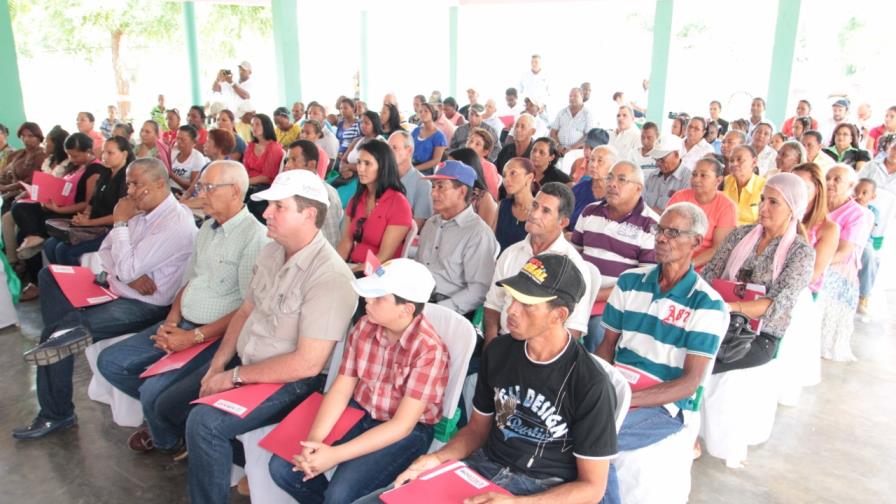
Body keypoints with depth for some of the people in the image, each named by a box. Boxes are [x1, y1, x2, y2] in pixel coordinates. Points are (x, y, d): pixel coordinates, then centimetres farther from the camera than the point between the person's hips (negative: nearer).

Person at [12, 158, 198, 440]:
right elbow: (106, 252, 11)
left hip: (143, 305, -10)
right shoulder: (141, 211, 8)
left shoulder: (176, 223, -22)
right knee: (51, 277, 5)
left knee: (54, 330, -18)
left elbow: (128, 269, -25)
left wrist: (120, 223, -13)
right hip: (115, 289, 10)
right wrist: (129, 275, -12)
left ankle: (57, 414, -1)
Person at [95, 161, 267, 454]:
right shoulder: (207, 228, 12)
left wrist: (195, 337, -19)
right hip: (181, 325, 9)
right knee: (110, 362, 4)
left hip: (216, 338, -9)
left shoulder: (254, 237, -17)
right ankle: (161, 409, 18)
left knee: (153, 393, -20)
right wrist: (171, 321, 1)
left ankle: (169, 441, 13)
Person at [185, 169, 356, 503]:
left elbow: (307, 363, -26)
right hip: (243, 363, 8)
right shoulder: (270, 252, 3)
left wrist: (235, 377, -19)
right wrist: (218, 365, -1)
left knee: (204, 422, -22)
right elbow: (245, 311, 12)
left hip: (291, 382, -8)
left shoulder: (329, 276, -25)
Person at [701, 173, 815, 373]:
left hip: (762, 336, -4)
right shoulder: (740, 234, 11)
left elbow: (777, 304, -14)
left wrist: (731, 307, -30)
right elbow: (710, 273, 6)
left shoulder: (802, 252, -1)